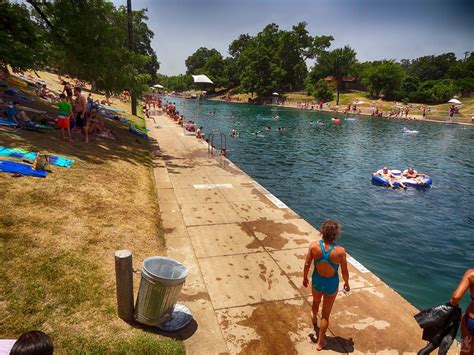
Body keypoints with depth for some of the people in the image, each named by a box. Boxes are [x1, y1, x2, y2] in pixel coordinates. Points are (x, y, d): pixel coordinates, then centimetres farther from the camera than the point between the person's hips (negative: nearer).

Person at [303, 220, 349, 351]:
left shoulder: (314, 246, -24)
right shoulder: (340, 251, -28)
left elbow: (307, 264, -12)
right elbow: (344, 271, -14)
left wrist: (305, 277, 7)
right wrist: (346, 283, 7)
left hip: (317, 281, 2)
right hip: (331, 284, -2)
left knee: (316, 301, 35)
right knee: (326, 314, 17)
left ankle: (314, 318, 66)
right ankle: (320, 342, 33)